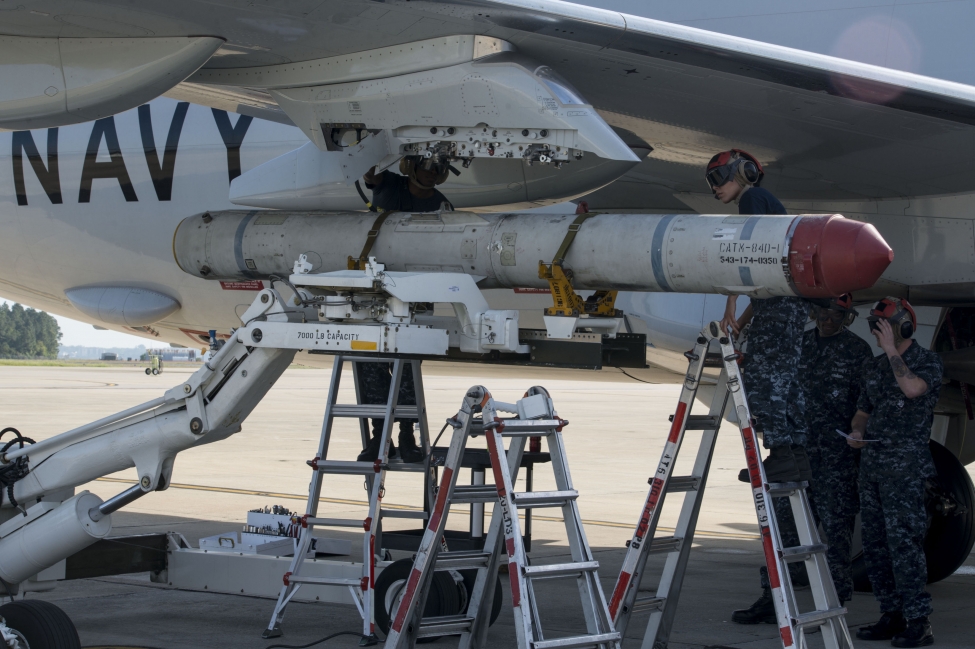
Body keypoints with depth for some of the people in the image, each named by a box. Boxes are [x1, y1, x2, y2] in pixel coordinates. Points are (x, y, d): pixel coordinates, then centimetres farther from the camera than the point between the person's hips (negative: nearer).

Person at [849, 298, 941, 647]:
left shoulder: (928, 361, -3)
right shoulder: (873, 367, 16)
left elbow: (913, 388, -25)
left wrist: (892, 350, -15)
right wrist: (856, 432, 2)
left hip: (904, 467, -7)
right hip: (871, 464, 7)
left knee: (903, 542, -13)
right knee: (875, 543, 7)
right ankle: (892, 616, 14)